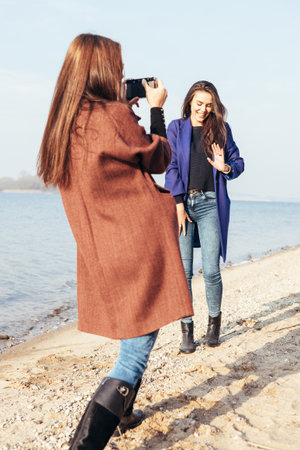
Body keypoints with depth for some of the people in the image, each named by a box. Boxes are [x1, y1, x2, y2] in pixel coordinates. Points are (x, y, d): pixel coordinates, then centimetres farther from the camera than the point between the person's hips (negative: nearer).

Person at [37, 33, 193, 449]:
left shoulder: (66, 123, 8)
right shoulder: (114, 116, -15)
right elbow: (159, 158, -1)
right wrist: (156, 109, 11)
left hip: (101, 254, 9)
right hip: (139, 248, -8)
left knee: (132, 342, 25)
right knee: (134, 355, -4)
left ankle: (122, 414, 40)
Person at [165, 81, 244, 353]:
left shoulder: (221, 129, 12)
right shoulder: (176, 128, 9)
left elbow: (238, 161, 16)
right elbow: (171, 167, 2)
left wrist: (226, 168, -9)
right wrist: (178, 203, -7)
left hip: (210, 203, 0)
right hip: (181, 202, 0)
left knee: (211, 270, -4)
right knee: (183, 270, -3)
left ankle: (214, 323, 18)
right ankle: (187, 329, 8)